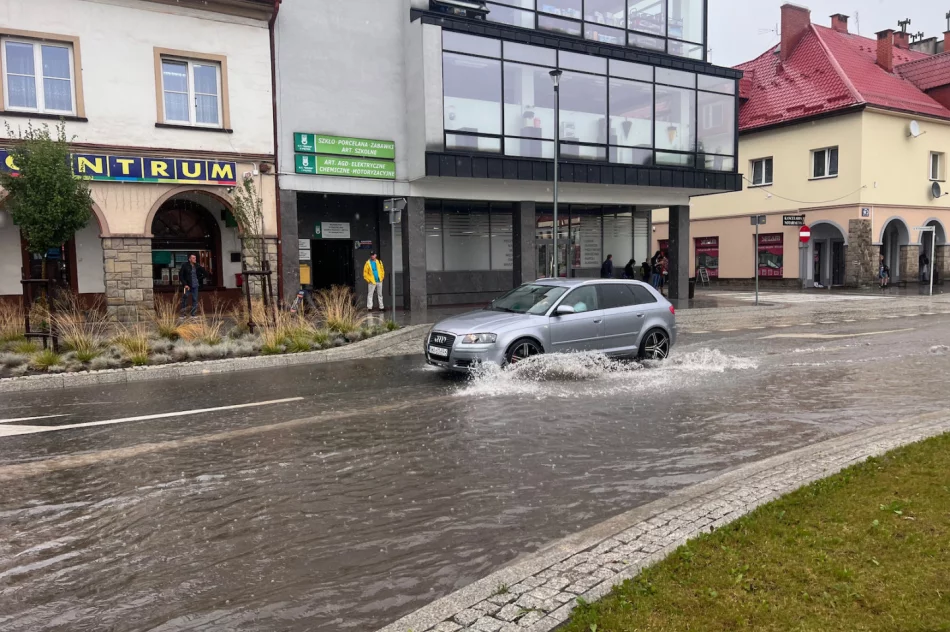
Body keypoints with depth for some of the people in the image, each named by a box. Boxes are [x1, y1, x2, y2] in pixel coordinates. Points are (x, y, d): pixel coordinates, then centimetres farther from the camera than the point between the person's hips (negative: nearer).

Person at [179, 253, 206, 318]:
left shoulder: (197, 266, 5)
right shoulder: (185, 266, -6)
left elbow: (204, 272, 20)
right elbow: (181, 276, -7)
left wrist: (201, 278, 9)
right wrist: (185, 284, -13)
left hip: (195, 286, 4)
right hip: (187, 286, -4)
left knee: (195, 300, 5)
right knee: (184, 299, -4)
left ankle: (193, 314, 11)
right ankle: (182, 314, 2)